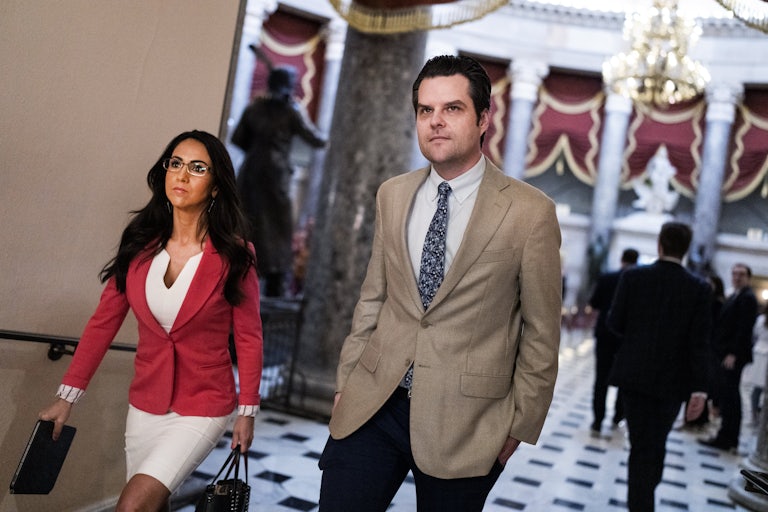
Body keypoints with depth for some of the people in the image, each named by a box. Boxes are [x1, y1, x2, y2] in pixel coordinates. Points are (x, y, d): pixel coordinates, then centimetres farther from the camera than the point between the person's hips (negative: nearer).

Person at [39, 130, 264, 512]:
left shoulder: (232, 255, -12)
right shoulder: (140, 244, -2)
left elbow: (248, 337, -6)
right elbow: (104, 321, 1)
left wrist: (247, 411, -5)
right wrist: (67, 396, 0)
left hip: (203, 409, -4)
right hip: (145, 405, 4)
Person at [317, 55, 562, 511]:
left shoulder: (530, 212, -8)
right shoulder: (393, 195, 6)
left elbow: (541, 336, -3)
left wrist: (520, 425, 0)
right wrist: (347, 378, 12)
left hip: (462, 421, -3)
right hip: (372, 406, 4)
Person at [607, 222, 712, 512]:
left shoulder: (633, 277, -7)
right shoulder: (699, 288, -7)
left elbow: (614, 323, -4)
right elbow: (699, 343, -10)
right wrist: (699, 389, -9)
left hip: (634, 375, 0)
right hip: (672, 380, 0)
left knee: (640, 445, 8)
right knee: (655, 444, 17)